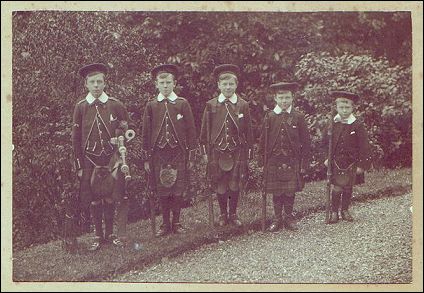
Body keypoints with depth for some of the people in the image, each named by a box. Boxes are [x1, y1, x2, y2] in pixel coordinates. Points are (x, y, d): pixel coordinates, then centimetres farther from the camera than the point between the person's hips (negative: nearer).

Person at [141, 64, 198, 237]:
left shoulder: (183, 104, 2)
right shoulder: (151, 106, 4)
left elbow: (191, 131, 4)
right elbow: (146, 133, 7)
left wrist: (191, 156, 1)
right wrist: (146, 158, 4)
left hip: (178, 153, -1)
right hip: (158, 154, 1)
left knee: (178, 190, 1)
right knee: (162, 191, 3)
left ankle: (176, 222, 15)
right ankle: (165, 224, 15)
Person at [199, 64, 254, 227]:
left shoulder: (243, 105, 2)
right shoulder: (211, 105, 1)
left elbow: (248, 131, 6)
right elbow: (205, 130, 5)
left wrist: (249, 152, 4)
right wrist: (204, 151, 2)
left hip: (237, 152, 0)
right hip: (217, 151, 0)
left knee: (235, 185, 3)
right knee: (219, 185, 6)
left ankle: (233, 214, 20)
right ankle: (223, 214, 22)